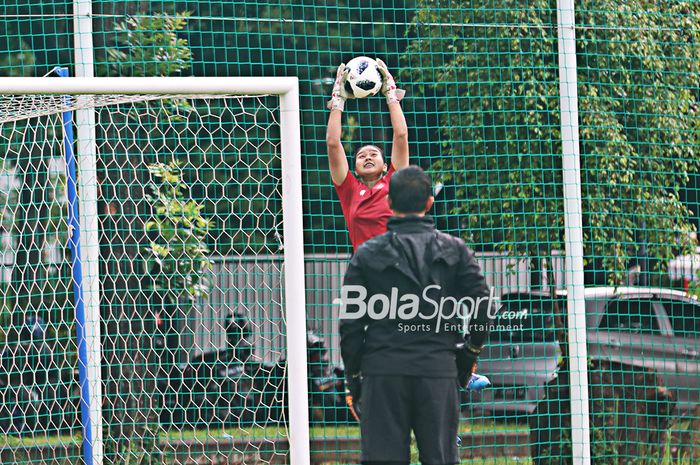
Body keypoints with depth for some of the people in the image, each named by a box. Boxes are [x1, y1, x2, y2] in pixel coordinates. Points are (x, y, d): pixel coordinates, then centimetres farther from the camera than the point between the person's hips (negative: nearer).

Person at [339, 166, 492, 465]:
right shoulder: (455, 250, 5)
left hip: (383, 373, -1)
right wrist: (471, 350, 18)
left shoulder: (367, 254, 3)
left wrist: (353, 378, 11)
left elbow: (350, 323, 2)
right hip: (439, 370, 1)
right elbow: (482, 304, 1)